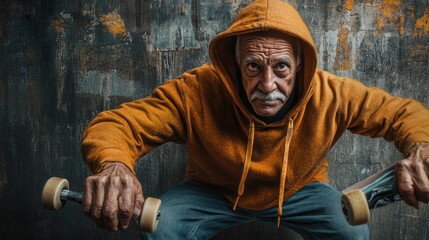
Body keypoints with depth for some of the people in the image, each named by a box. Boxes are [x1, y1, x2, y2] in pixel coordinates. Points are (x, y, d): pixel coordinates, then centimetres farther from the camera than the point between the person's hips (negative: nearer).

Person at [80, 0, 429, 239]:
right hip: (213, 191, 0)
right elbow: (117, 123, -30)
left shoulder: (328, 95, -27)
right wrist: (113, 165, -55)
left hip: (299, 191, 1)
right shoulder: (197, 92, -32)